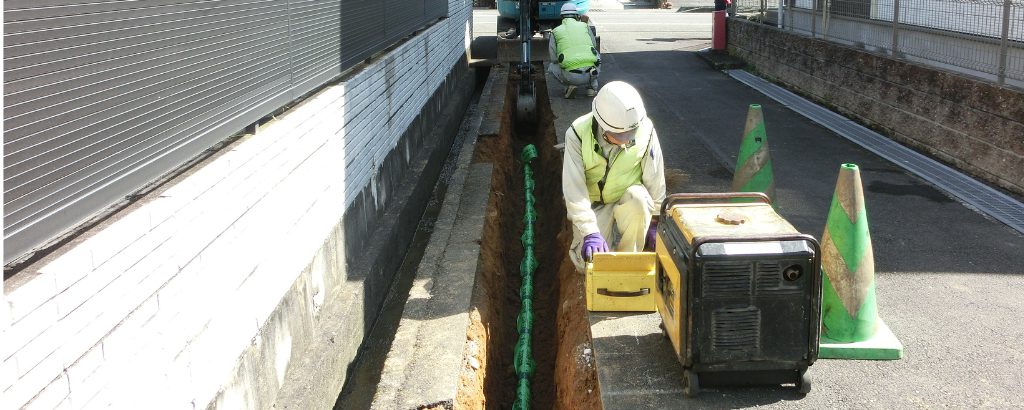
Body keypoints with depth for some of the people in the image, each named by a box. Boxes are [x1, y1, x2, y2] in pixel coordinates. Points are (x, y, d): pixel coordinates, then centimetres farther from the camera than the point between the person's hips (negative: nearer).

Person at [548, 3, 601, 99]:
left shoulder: (555, 32, 10)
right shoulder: (584, 26, 13)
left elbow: (554, 59, 9)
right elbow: (594, 46, 22)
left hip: (572, 76, -1)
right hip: (589, 74, 1)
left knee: (552, 67, 30)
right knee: (596, 55, 36)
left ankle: (569, 85, 5)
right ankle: (591, 87, 19)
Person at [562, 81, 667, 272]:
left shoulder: (645, 131, -20)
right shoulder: (578, 134, -24)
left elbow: (655, 181, -7)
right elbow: (574, 190, -27)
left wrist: (654, 222, -2)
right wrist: (590, 232, -35)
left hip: (627, 198, 1)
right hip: (592, 203, -1)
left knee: (638, 198, -35)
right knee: (589, 263, -17)